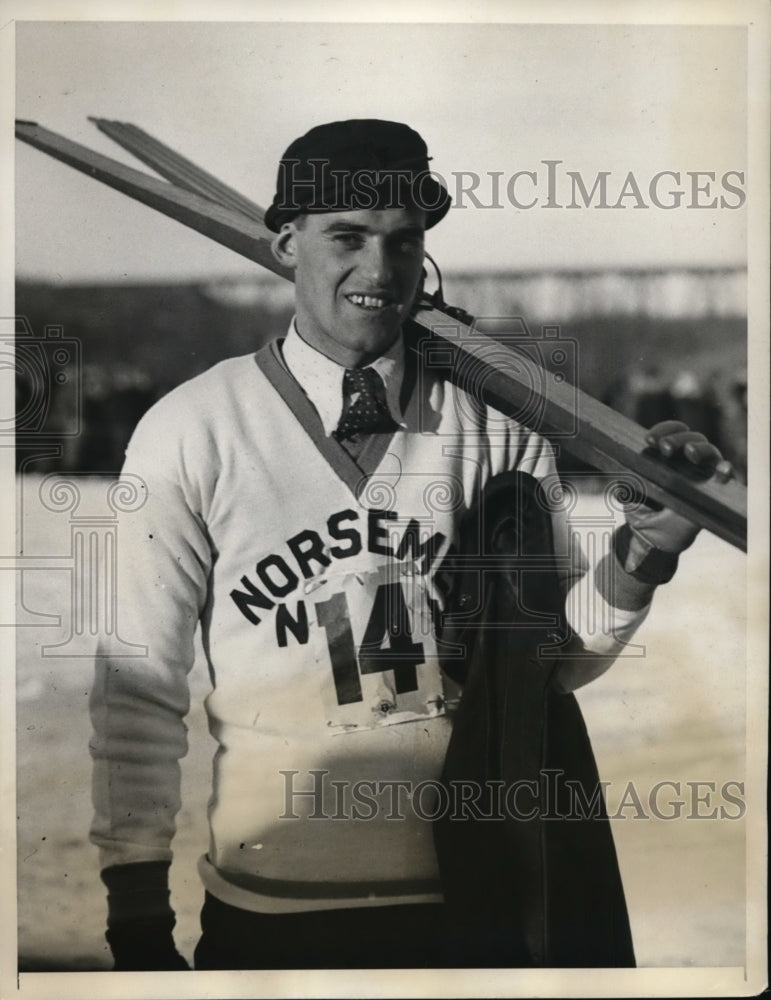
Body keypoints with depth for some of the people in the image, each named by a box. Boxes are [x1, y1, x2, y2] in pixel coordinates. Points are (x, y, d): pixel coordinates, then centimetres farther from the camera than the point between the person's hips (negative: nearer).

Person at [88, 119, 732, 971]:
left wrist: (639, 560, -16)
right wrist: (138, 923, -2)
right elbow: (138, 692, -5)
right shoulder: (191, 431, -8)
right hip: (269, 909, -2)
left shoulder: (498, 423, -1)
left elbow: (553, 659, 3)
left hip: (470, 899, 2)